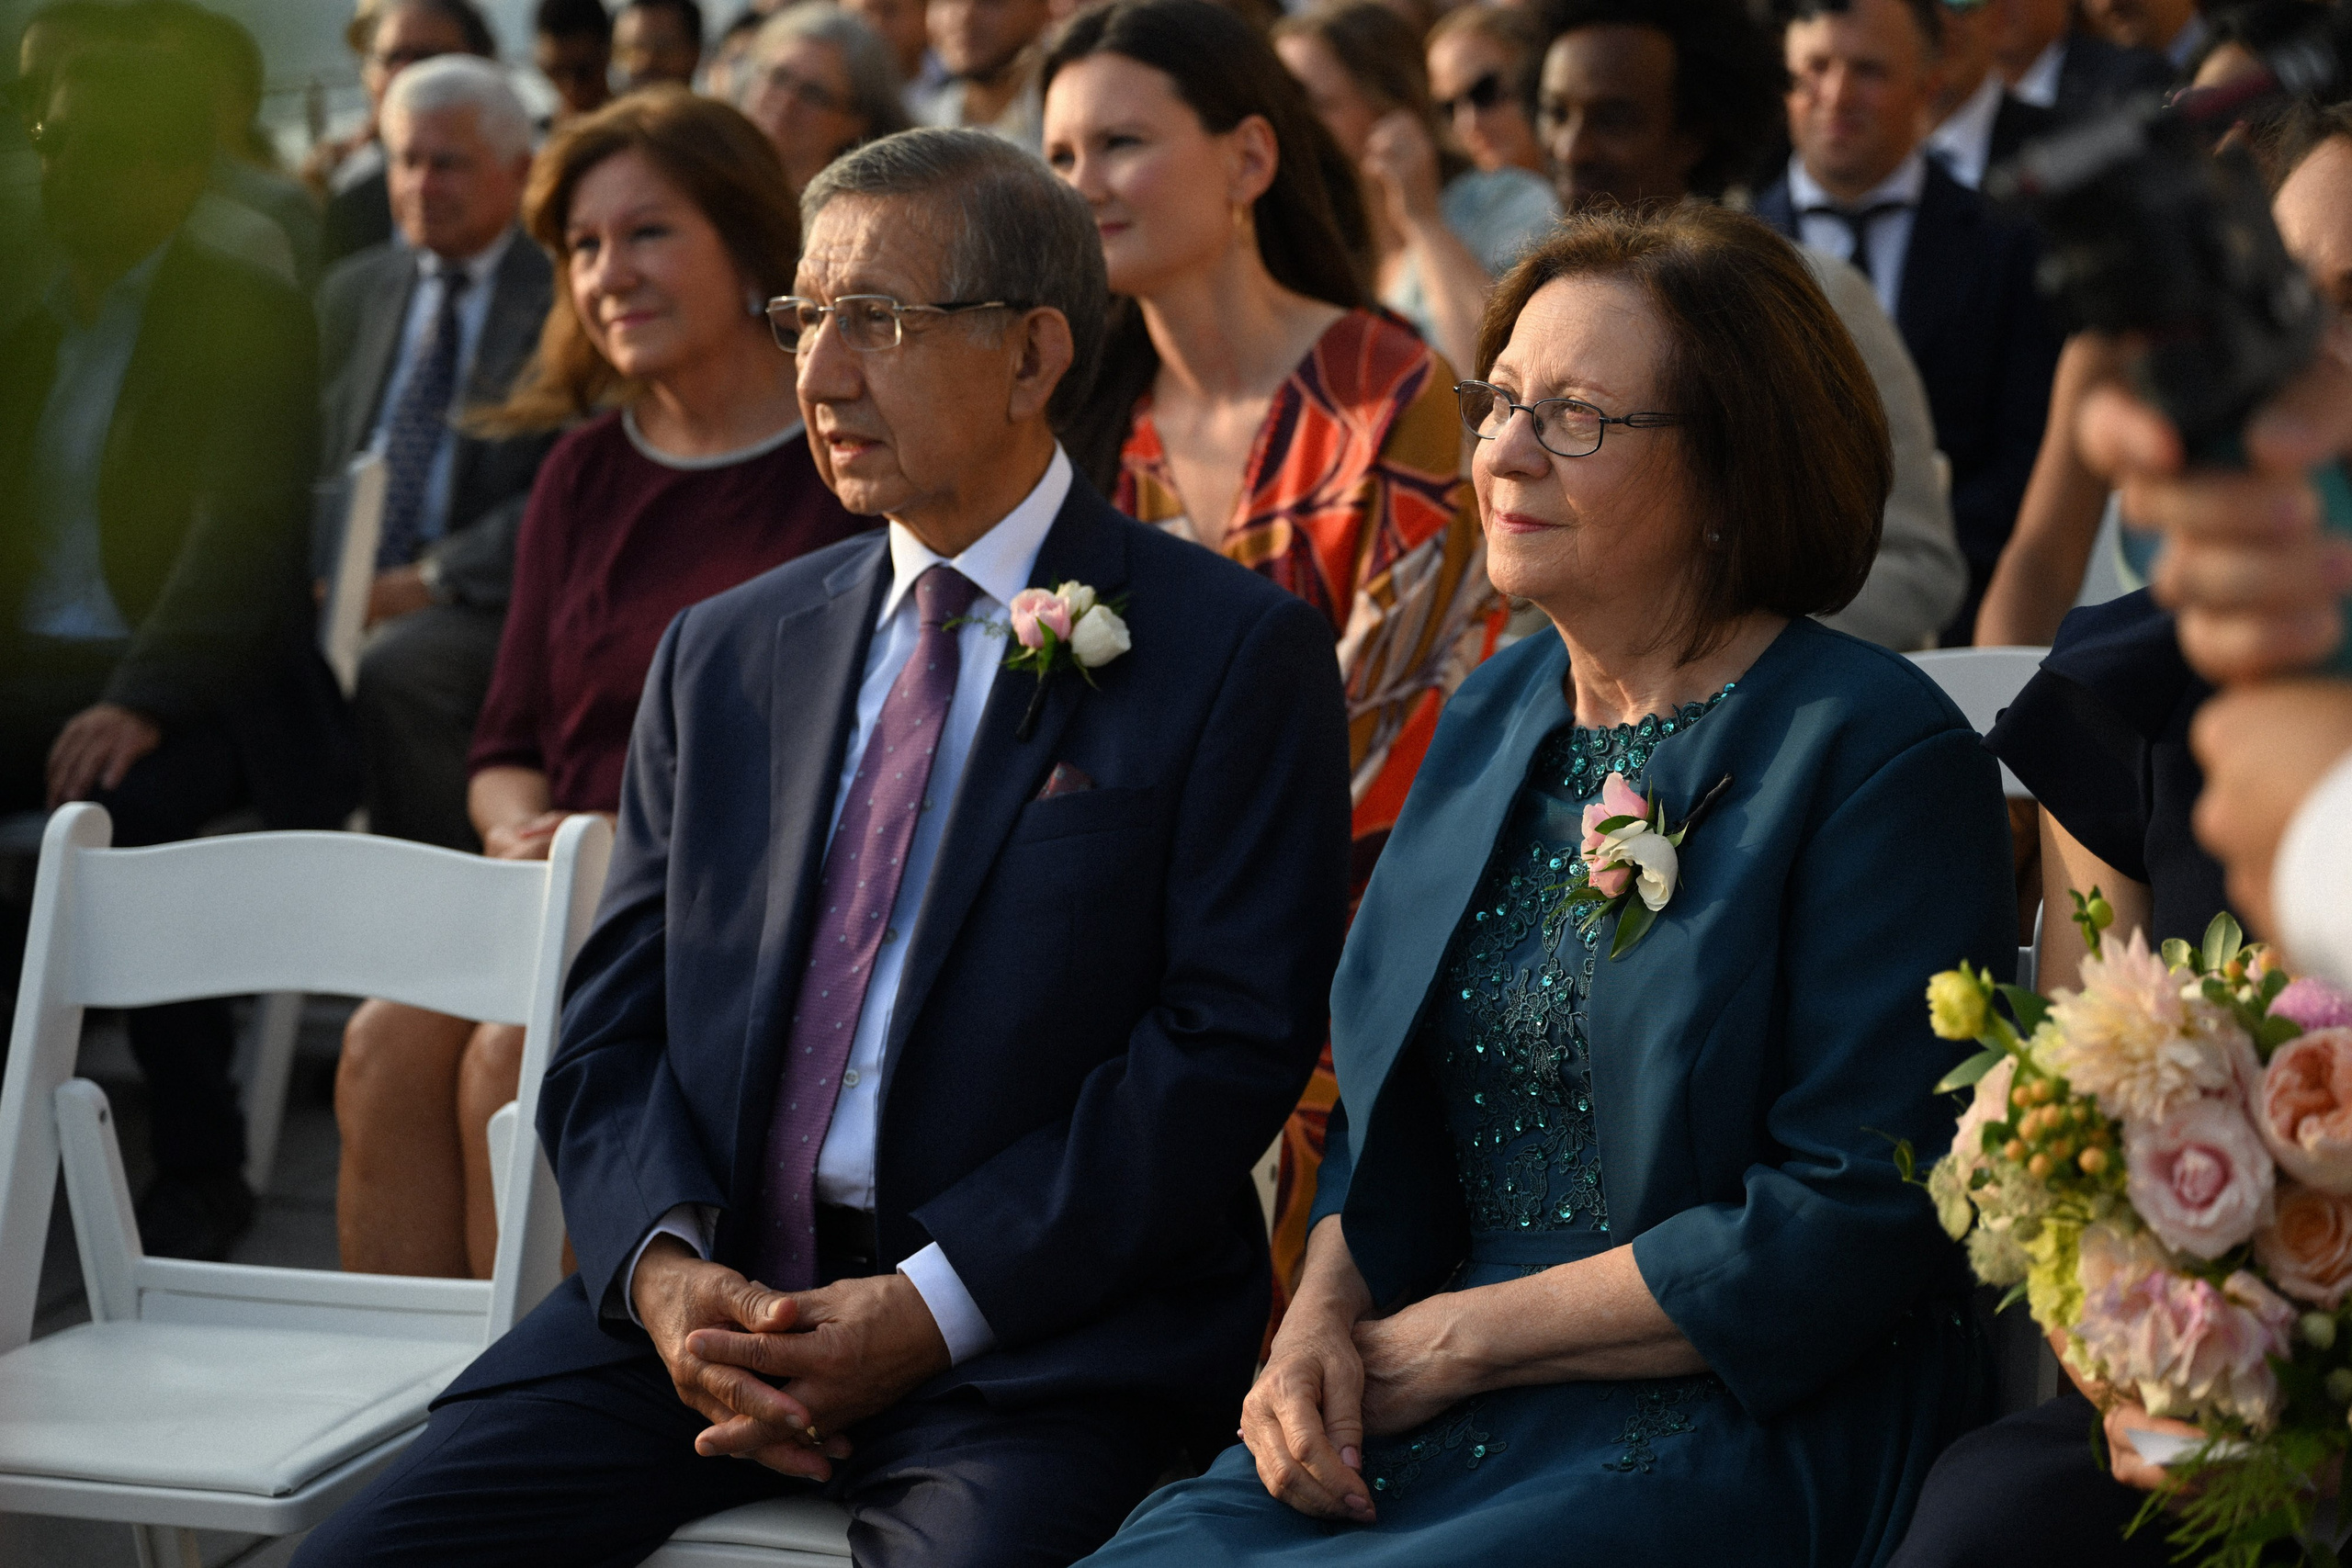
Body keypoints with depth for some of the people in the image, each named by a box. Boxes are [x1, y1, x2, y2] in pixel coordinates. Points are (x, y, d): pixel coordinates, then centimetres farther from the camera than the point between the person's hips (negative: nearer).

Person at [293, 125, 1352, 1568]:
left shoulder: (1236, 653, 0)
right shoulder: (723, 655, 16)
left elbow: (1234, 1040, -8)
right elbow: (616, 1024, 13)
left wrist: (930, 1309, -15)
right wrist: (663, 1263, -8)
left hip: (1034, 1341, -4)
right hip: (707, 1300, 4)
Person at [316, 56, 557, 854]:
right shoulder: (356, 289, 21)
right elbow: (313, 454, 21)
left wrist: (428, 580, -17)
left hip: (485, 599, -4)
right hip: (345, 588, 5)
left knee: (393, 672, -35)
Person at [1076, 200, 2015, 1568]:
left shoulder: (1883, 756, -9)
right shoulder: (1494, 718, 13)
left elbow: (1852, 1223, -14)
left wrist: (1455, 1338, -11)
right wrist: (1324, 1320, -2)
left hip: (1739, 1435, -6)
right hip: (1424, 1415, 6)